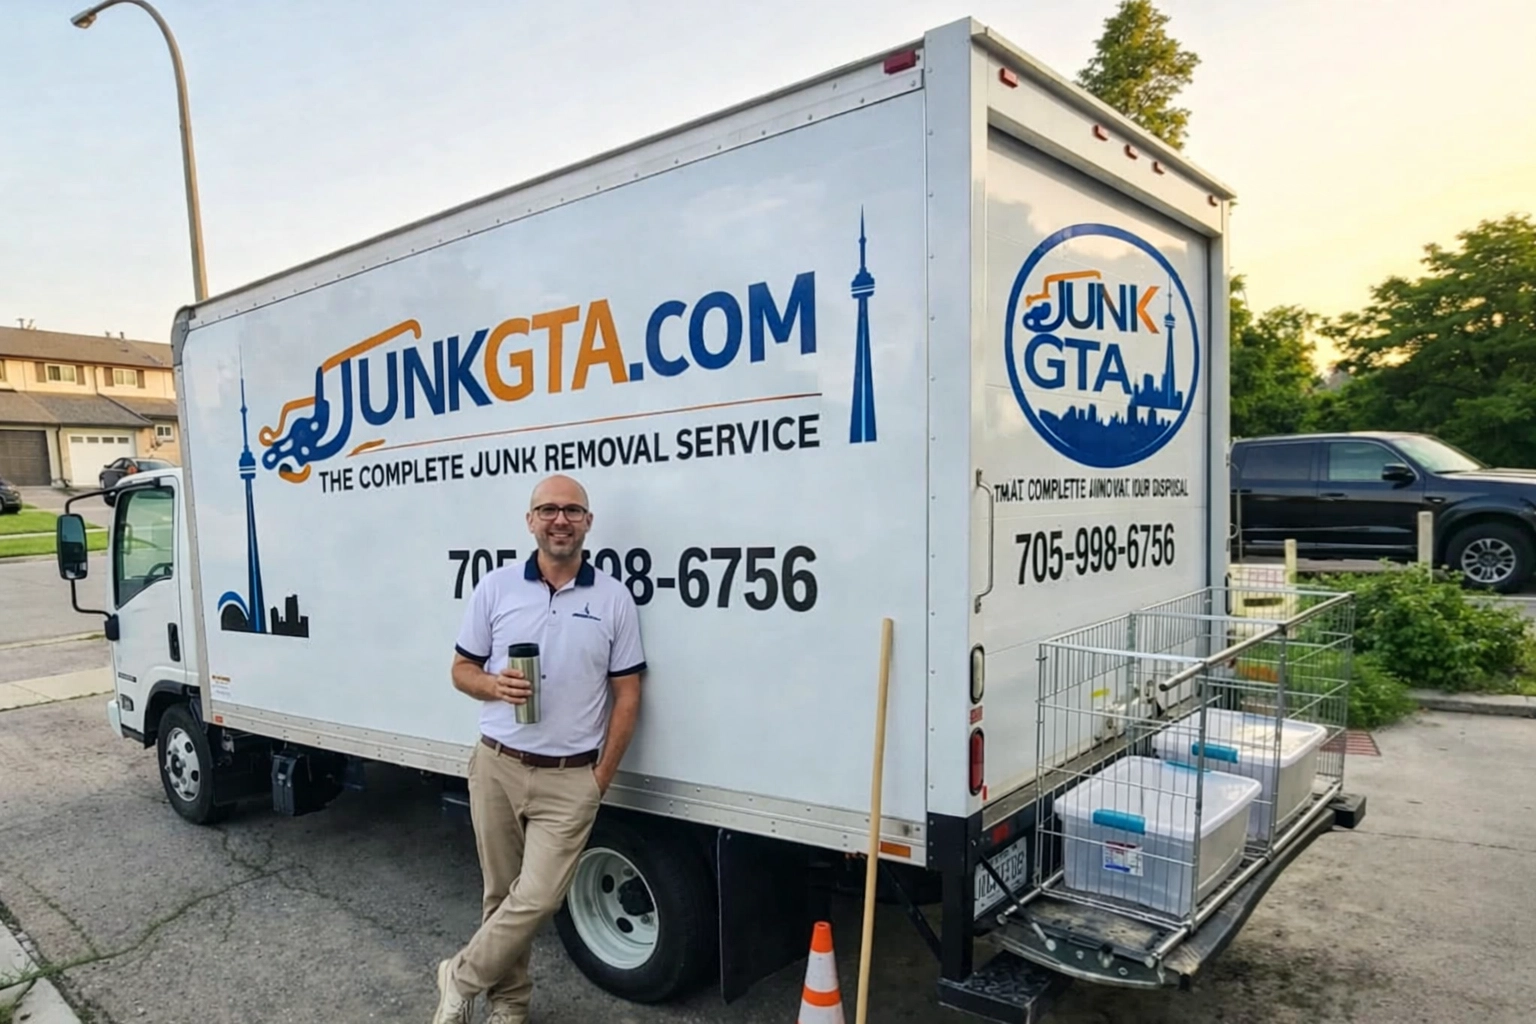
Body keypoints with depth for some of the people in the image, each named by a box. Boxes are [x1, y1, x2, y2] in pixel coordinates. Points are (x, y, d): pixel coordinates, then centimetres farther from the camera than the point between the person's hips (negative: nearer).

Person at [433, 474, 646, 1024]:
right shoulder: (495, 587, 1)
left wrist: (601, 777, -2)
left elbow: (627, 695, 0)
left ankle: (461, 978, 20)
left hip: (570, 778, -1)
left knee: (536, 898, -5)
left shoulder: (614, 598, -3)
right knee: (501, 895, 13)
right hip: (497, 767, 2)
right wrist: (495, 685, -15)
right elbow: (462, 670, 8)